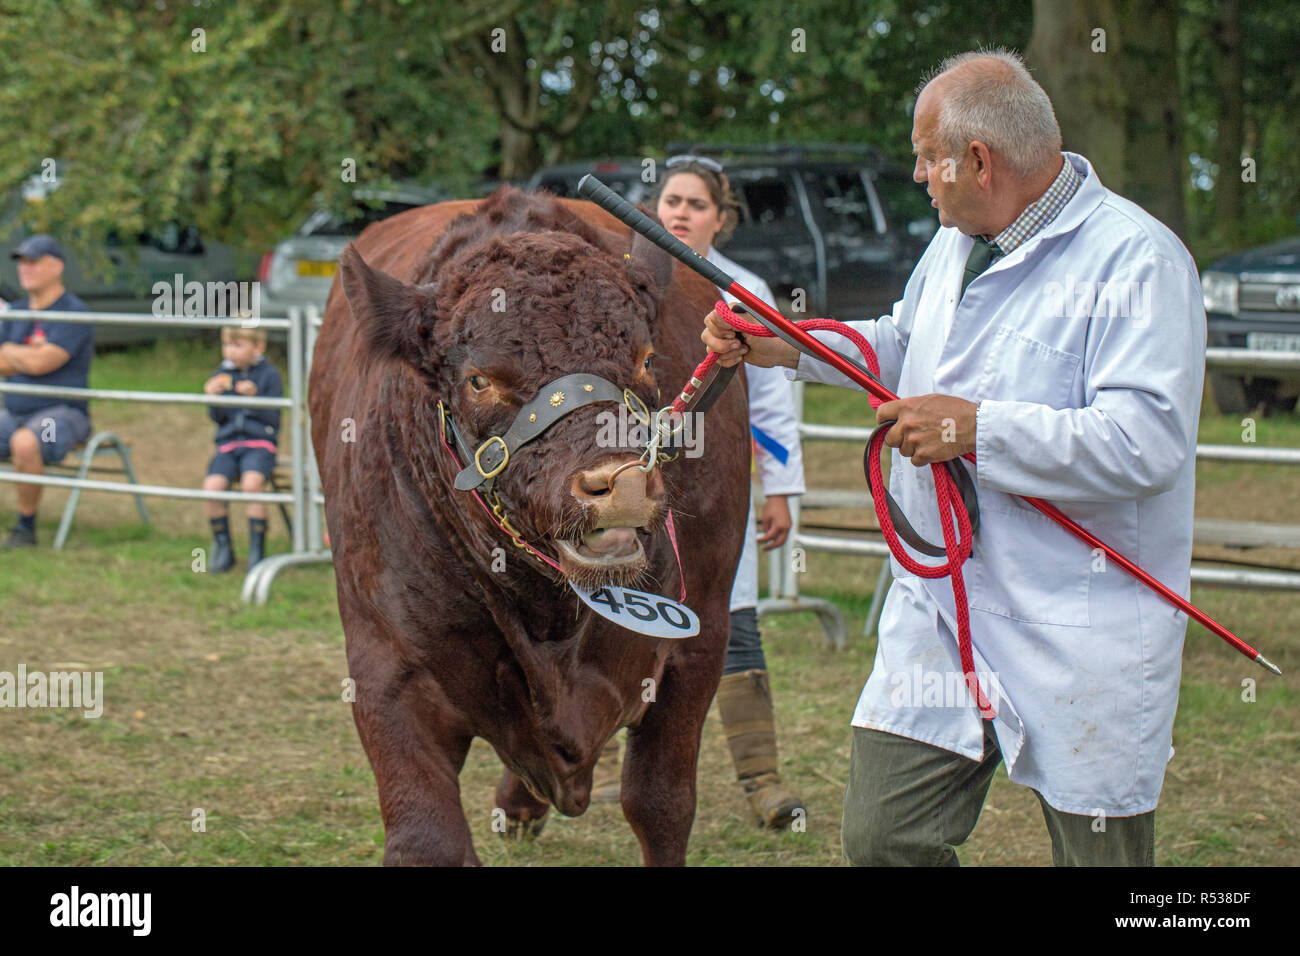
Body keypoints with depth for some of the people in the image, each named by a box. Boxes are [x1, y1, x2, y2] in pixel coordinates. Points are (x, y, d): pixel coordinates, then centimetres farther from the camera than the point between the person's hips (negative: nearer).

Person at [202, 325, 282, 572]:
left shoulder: (269, 374, 0)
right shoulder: (222, 374, 11)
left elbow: (273, 419, -5)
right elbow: (216, 418, 8)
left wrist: (254, 397, -21)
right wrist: (212, 398, -12)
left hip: (259, 443, -4)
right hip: (228, 444, 4)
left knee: (251, 483, -32)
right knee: (212, 486, -23)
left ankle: (256, 551, -20)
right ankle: (222, 549, -6)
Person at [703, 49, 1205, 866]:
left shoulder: (1137, 260, -16)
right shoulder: (956, 245, 14)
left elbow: (1147, 442, -27)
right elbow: (904, 345, 35)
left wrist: (977, 430, -22)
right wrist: (785, 348, 23)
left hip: (1078, 638, -7)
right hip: (939, 614, 8)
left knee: (1097, 849, 2)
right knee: (882, 837, 6)